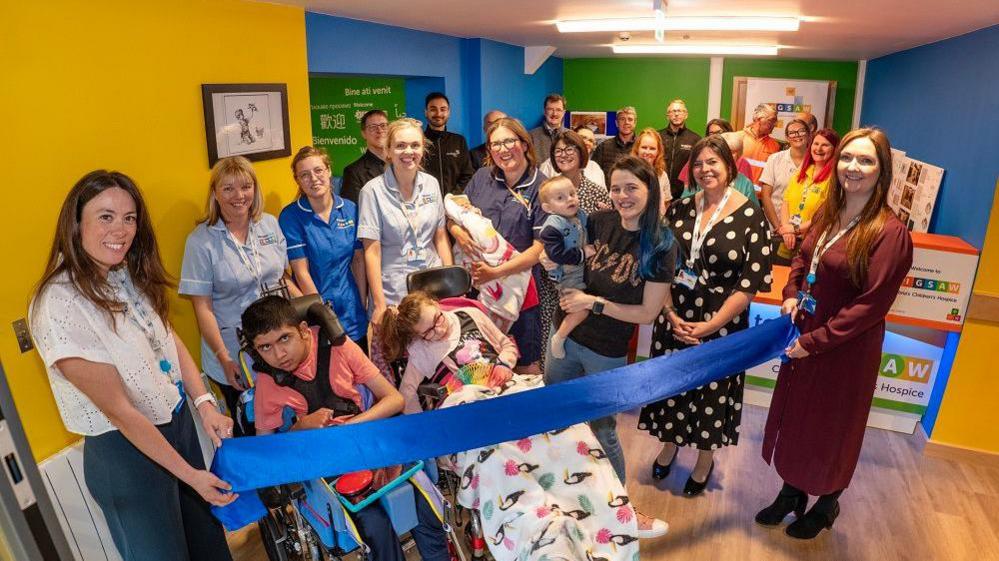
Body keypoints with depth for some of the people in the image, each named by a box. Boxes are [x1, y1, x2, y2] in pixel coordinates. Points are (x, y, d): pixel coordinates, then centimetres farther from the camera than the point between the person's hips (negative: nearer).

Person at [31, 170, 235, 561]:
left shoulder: (130, 275, -4)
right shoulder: (59, 305, -25)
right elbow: (118, 410, -23)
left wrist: (204, 404, -10)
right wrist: (190, 474, -19)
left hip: (177, 419, 6)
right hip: (126, 451, -6)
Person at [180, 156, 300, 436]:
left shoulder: (270, 224, 1)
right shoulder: (201, 240, -10)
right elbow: (203, 307, -10)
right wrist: (224, 359, -14)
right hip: (235, 355, -3)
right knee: (251, 430, 15)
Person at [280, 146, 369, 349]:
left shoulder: (350, 209, 0)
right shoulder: (290, 217, -9)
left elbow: (359, 260, 3)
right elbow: (301, 272, -11)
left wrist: (363, 305, -1)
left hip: (353, 312, 4)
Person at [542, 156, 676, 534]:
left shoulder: (661, 246, -17)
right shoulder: (600, 222, -7)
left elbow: (647, 312, -16)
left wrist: (595, 303, -21)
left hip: (607, 352, -5)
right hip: (566, 335, 5)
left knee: (601, 429, 13)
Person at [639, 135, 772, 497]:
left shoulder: (750, 217, -10)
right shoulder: (680, 209, 2)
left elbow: (752, 281, -12)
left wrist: (710, 325, -14)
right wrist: (671, 314, -7)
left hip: (721, 325, -3)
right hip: (674, 320, 3)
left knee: (713, 393, 12)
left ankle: (705, 460, 38)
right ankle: (670, 445, 43)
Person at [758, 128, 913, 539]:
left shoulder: (890, 233, -22)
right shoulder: (827, 212, 1)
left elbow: (871, 305, -23)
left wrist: (814, 342, -20)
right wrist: (791, 294, -3)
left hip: (846, 350, -7)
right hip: (804, 338, 7)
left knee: (830, 429, 14)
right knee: (793, 417, 20)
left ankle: (826, 505, 41)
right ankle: (791, 493, 44)